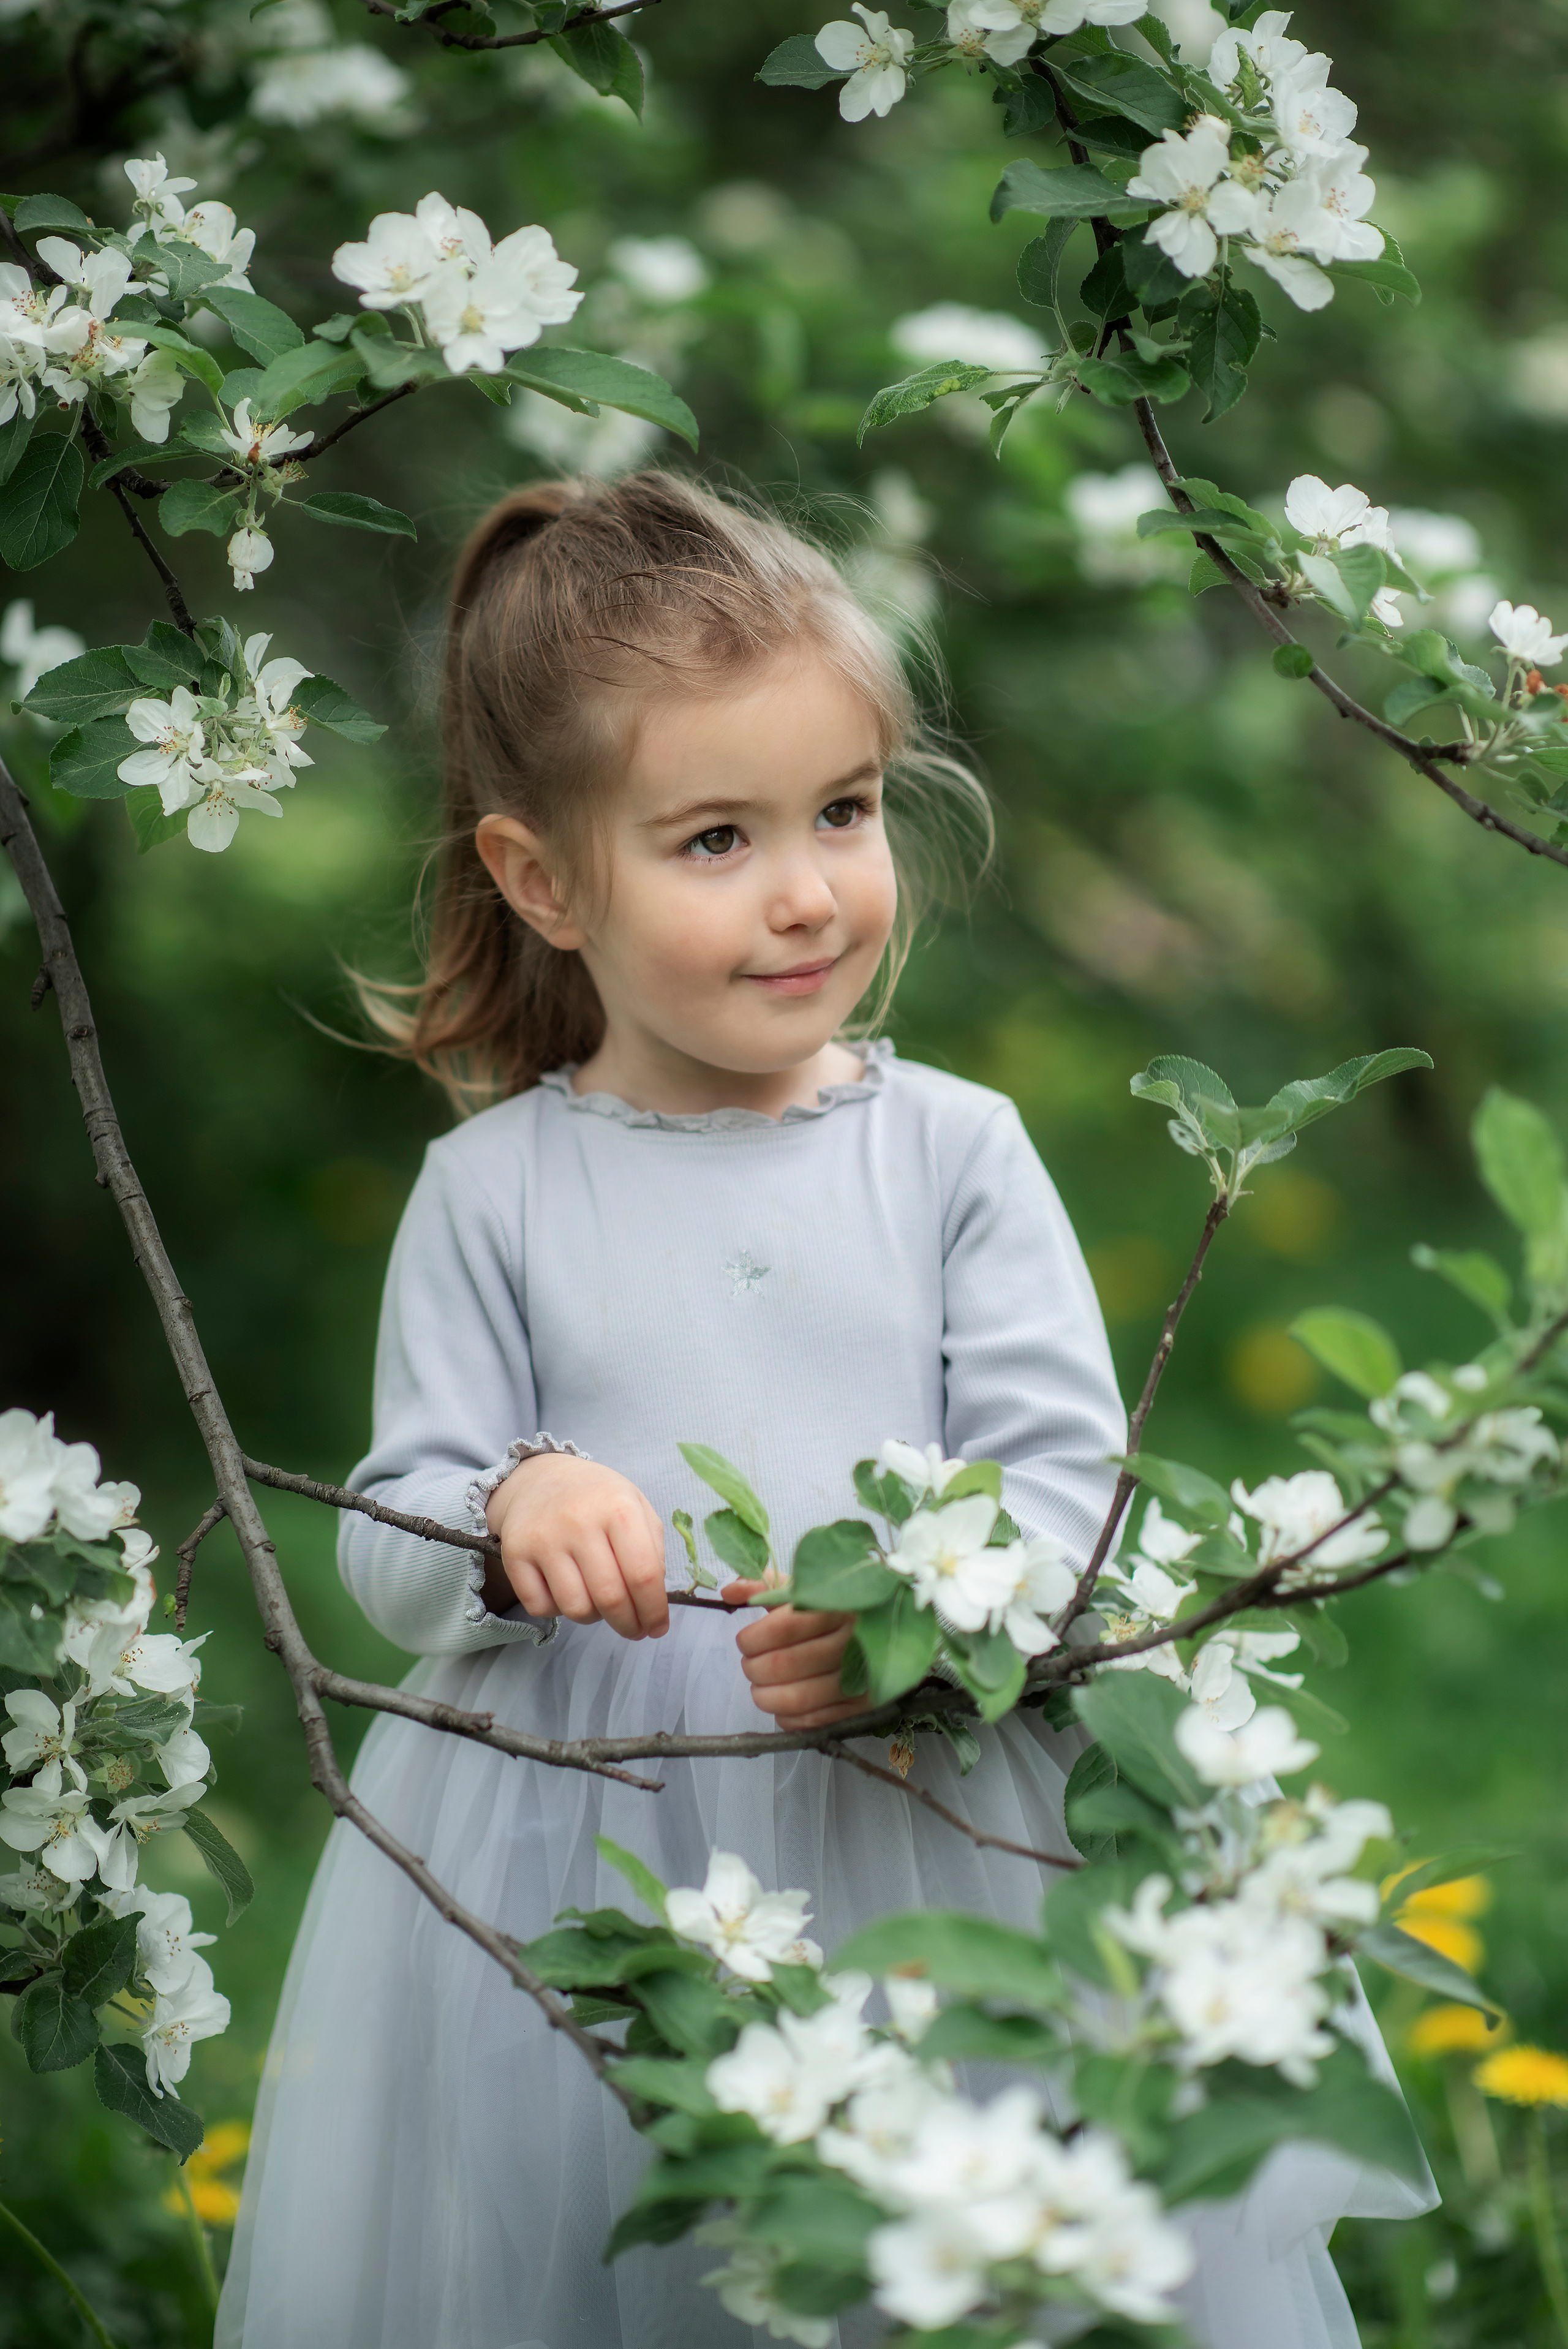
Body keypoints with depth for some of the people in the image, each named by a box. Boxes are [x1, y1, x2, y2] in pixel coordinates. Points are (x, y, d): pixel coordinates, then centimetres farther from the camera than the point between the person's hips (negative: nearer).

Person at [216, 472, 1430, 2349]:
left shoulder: (954, 1152, 1)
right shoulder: (493, 1191, 1)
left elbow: (1071, 1485, -3)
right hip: (589, 1870, 0)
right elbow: (390, 1545, 2)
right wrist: (508, 1516, -20)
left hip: (937, 1828, 0)